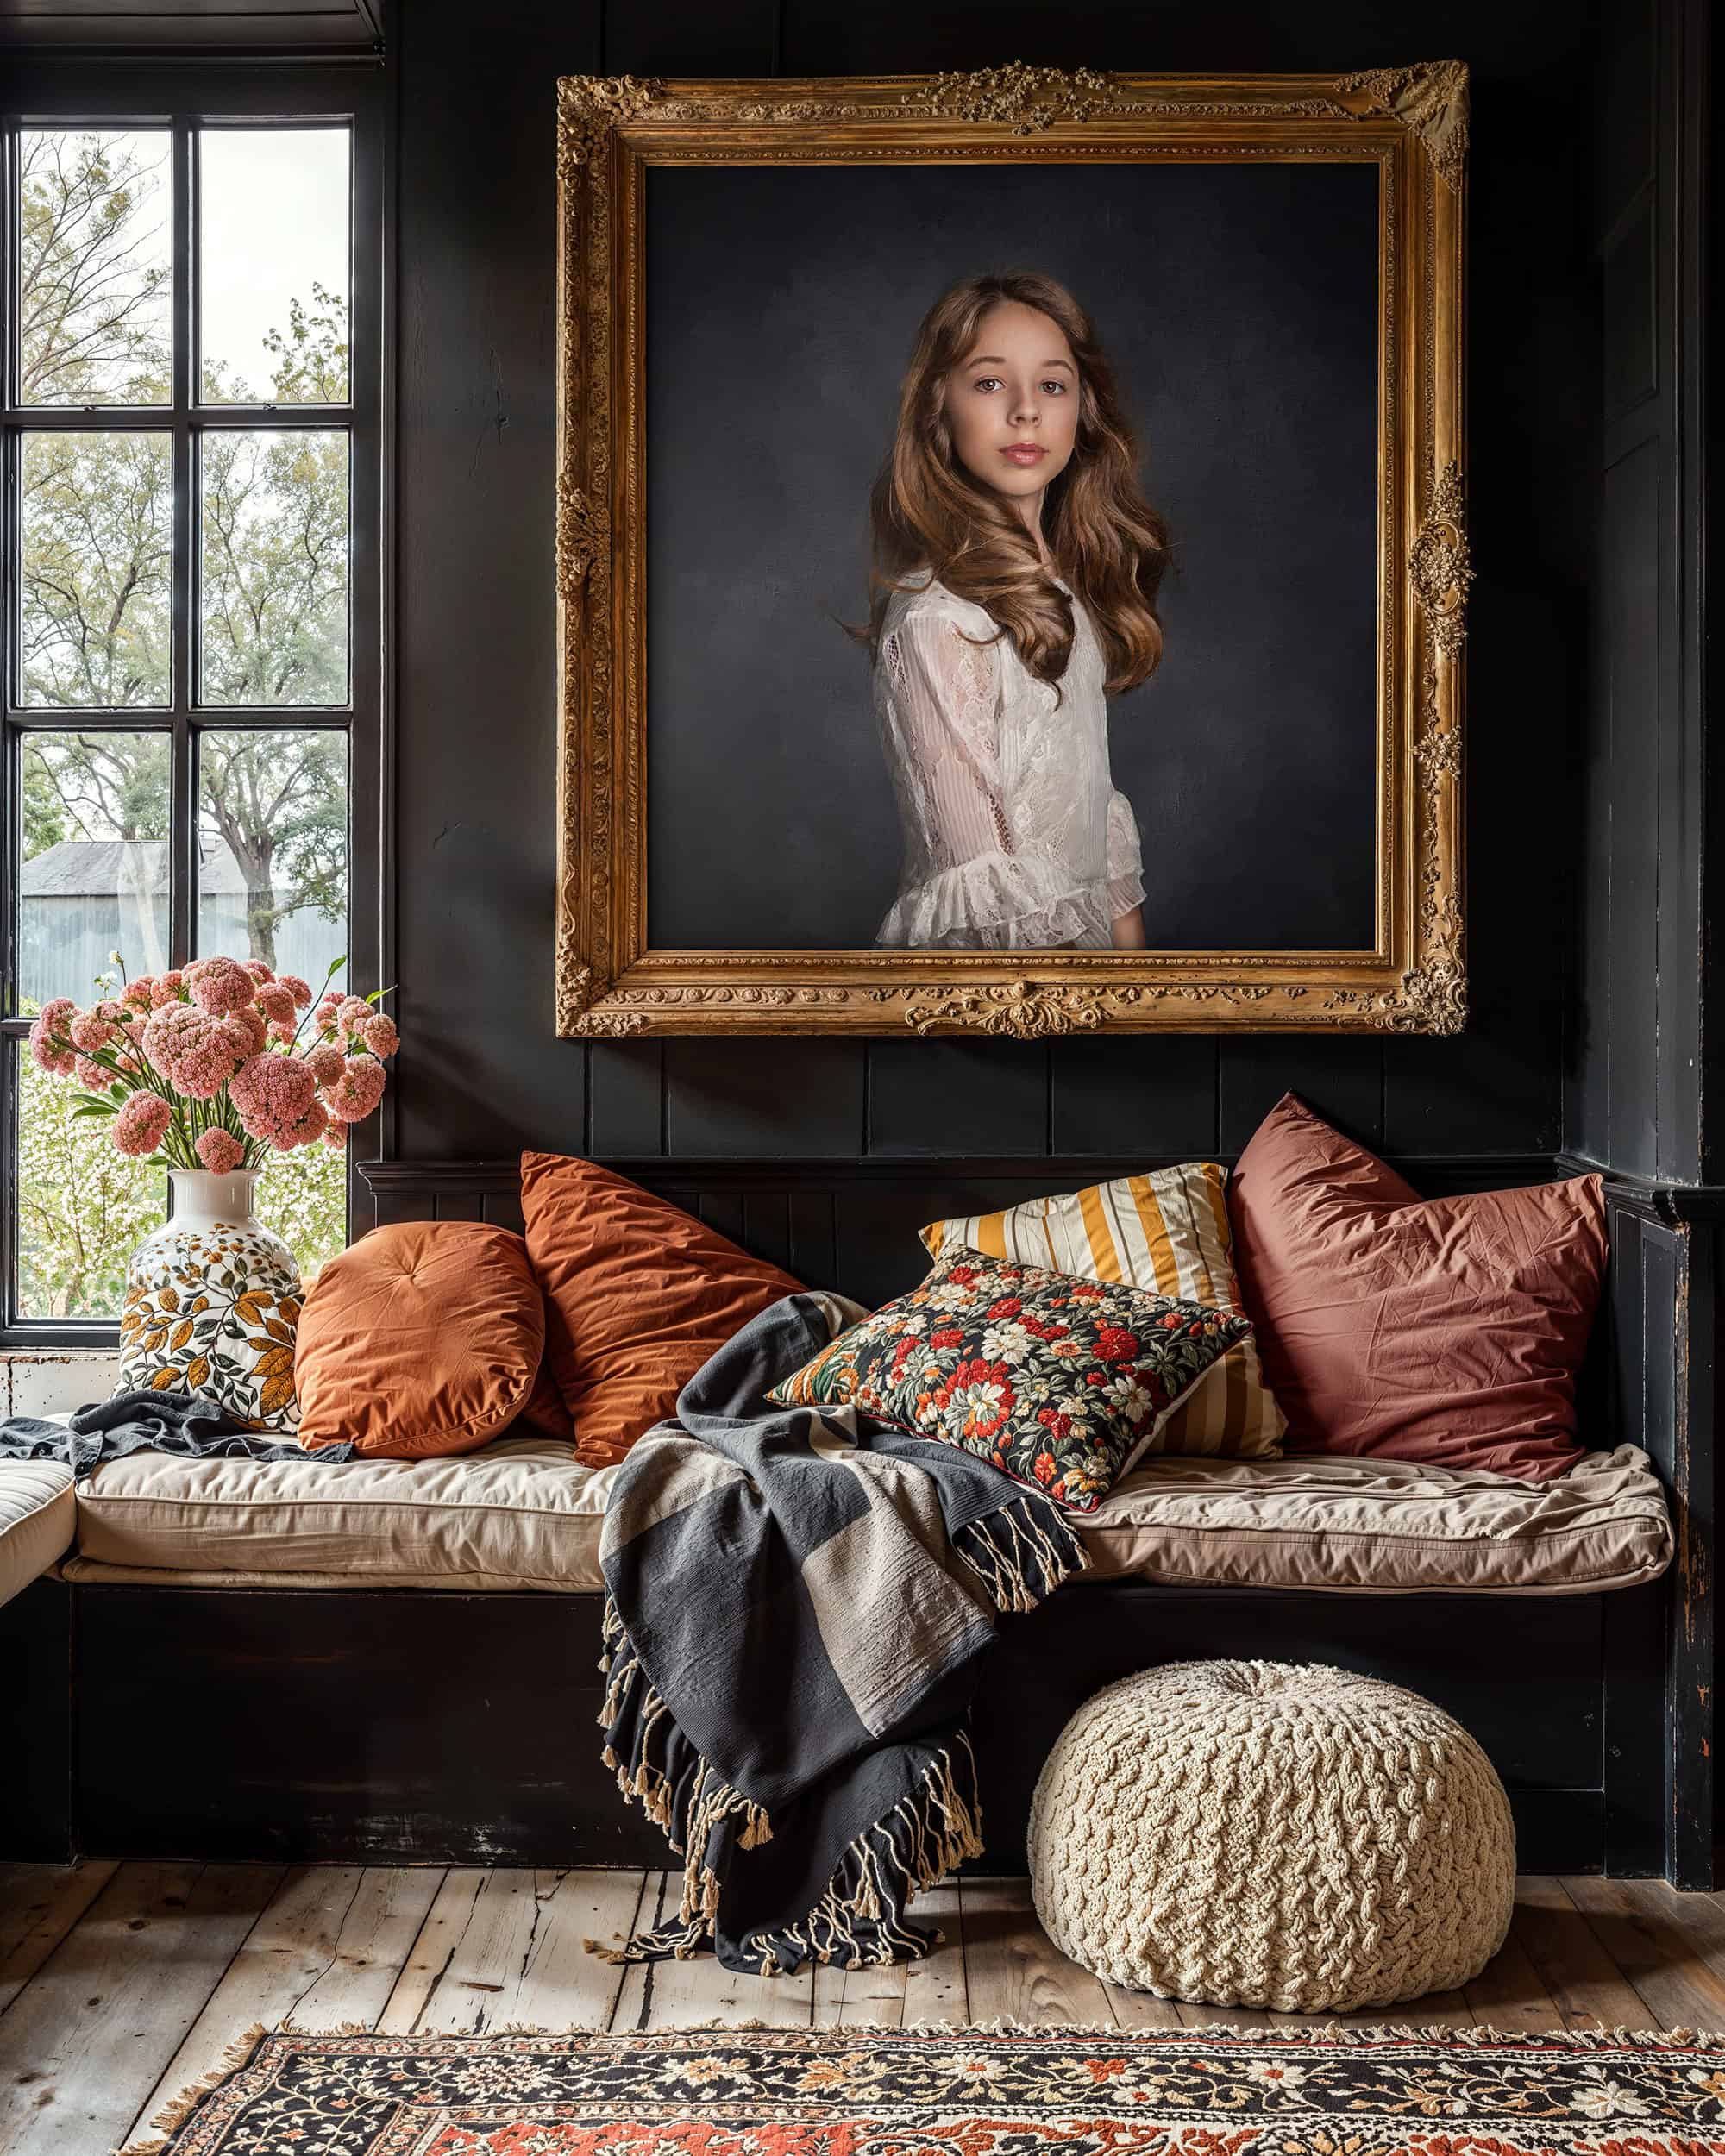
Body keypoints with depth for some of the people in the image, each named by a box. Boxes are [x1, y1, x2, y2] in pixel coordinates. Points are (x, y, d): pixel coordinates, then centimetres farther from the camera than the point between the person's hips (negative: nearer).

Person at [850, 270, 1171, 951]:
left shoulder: (1065, 587, 3)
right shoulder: (936, 620, -23)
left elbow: (1092, 796, 8)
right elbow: (977, 870, -23)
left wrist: (1129, 932, 3)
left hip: (1083, 925, 8)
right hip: (984, 946, -8)